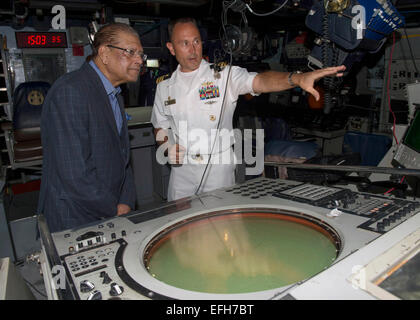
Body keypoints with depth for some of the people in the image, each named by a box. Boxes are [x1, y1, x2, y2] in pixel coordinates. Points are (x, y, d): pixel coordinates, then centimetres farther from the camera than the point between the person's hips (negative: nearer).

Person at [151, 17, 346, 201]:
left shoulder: (223, 75, -6)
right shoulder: (165, 87, 5)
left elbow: (260, 81, -23)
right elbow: (160, 128, 15)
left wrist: (297, 78, -41)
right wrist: (167, 148, -6)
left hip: (218, 170, -2)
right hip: (182, 171, 3)